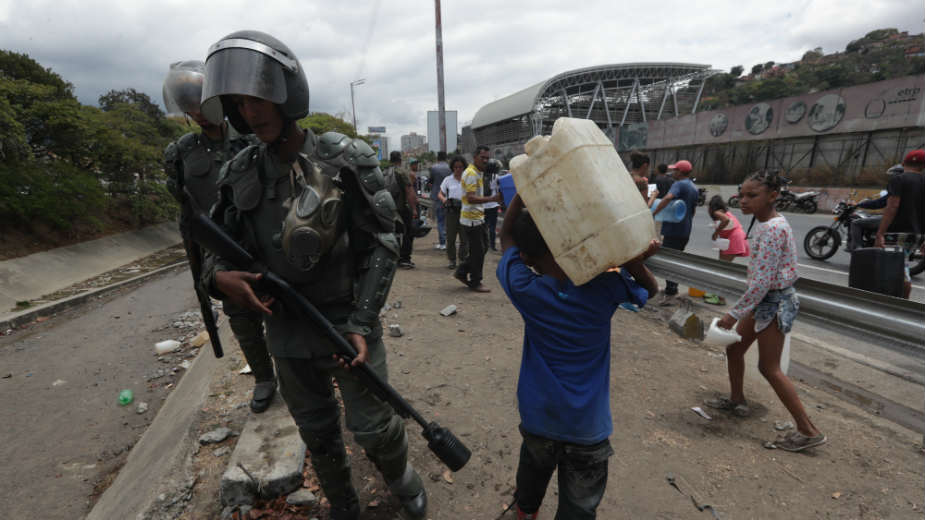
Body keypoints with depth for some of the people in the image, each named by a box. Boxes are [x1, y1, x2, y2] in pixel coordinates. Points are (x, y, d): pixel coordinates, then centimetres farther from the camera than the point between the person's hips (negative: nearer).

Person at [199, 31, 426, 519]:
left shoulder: (346, 161, -13)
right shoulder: (240, 175, 0)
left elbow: (380, 244, -13)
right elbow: (221, 244, 8)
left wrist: (361, 324, -18)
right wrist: (220, 276, -16)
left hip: (348, 323, -4)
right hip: (287, 332, 4)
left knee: (374, 426, 10)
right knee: (317, 432, 20)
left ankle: (400, 476, 44)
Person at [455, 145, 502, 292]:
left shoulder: (477, 173, 16)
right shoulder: (471, 174, -17)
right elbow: (470, 198, -28)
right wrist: (492, 199, -34)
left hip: (478, 218, 10)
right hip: (472, 219, -10)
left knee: (483, 247, 16)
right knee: (477, 251, -2)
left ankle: (461, 272, 25)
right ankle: (475, 283, 11)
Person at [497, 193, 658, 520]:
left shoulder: (524, 288, -17)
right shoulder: (603, 287, -17)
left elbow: (506, 236, -1)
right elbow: (650, 289, 4)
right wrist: (634, 261, -15)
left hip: (539, 414, 3)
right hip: (588, 423, -2)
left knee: (533, 468, 31)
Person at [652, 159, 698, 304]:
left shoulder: (679, 184, -13)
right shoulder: (694, 188, 15)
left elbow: (668, 197, -33)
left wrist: (653, 213, -29)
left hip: (674, 229, -9)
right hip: (685, 231, 9)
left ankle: (670, 295, -6)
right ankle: (672, 287, 30)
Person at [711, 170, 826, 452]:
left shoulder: (773, 229, -24)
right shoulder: (768, 223, 6)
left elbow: (761, 281, -27)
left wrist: (735, 313, -22)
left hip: (775, 301, -10)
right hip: (766, 300, 10)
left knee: (769, 368, -2)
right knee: (734, 348, 18)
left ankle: (808, 431, 10)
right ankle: (737, 400, 37)